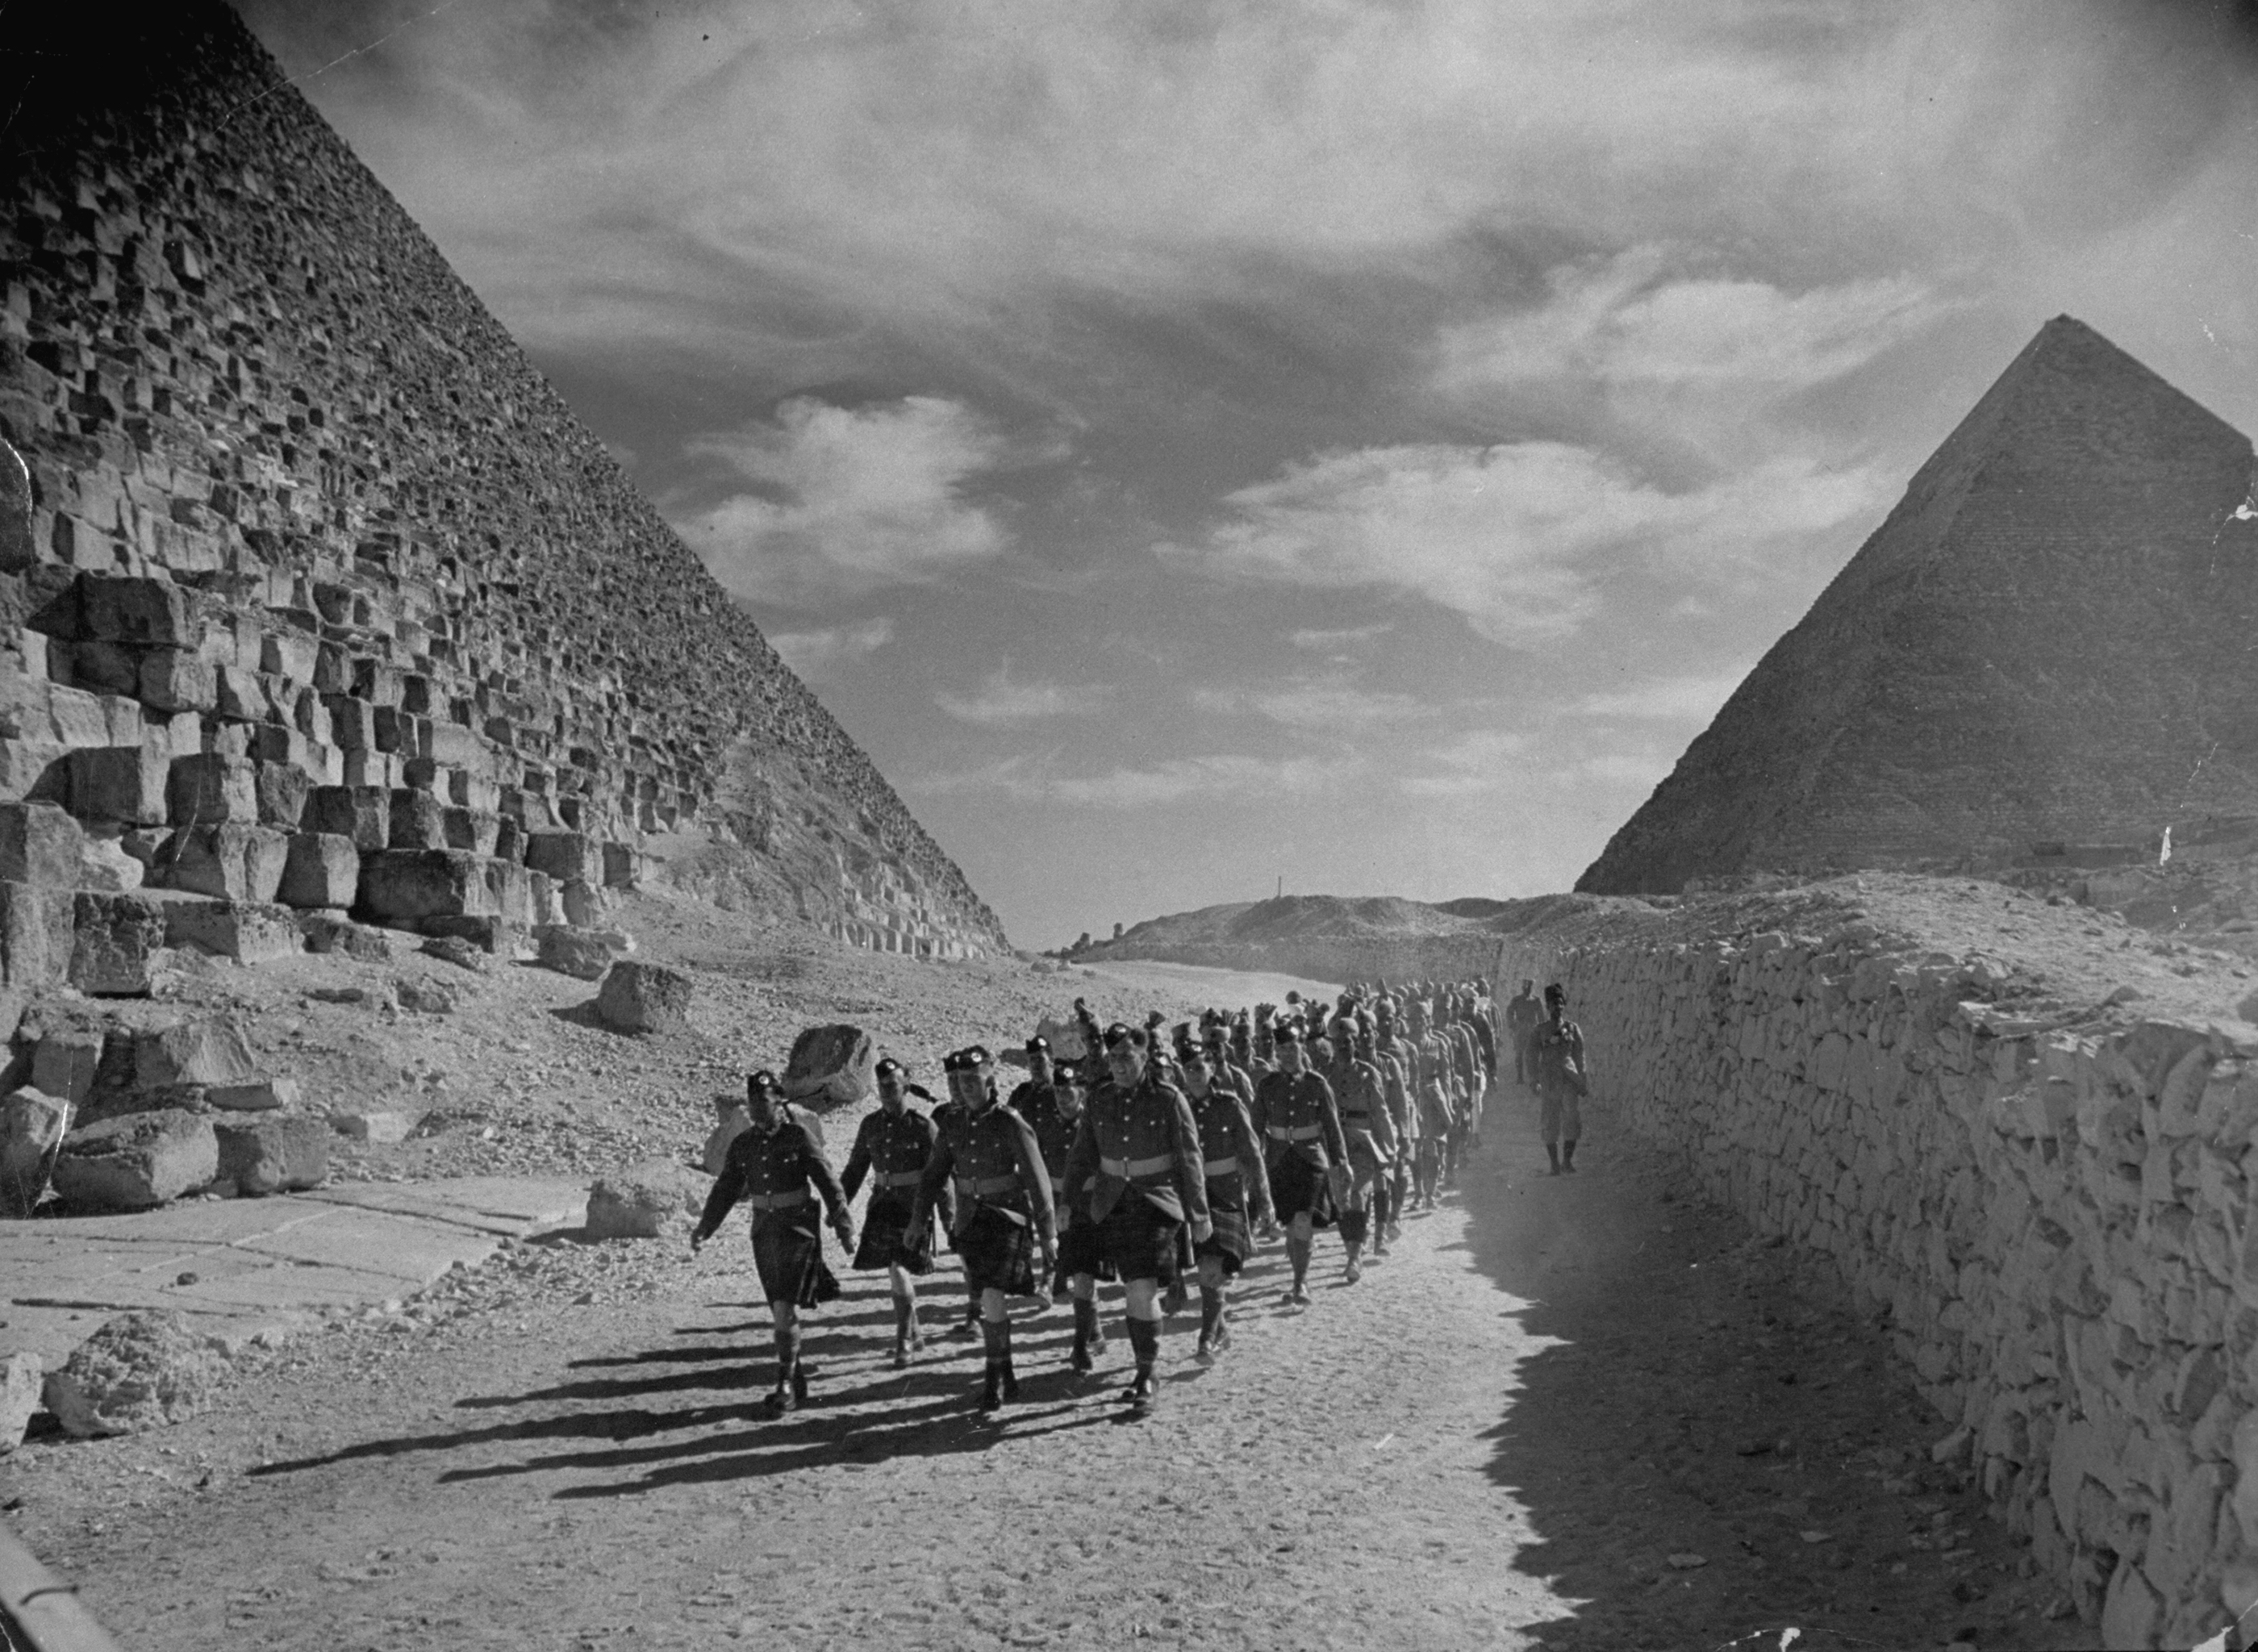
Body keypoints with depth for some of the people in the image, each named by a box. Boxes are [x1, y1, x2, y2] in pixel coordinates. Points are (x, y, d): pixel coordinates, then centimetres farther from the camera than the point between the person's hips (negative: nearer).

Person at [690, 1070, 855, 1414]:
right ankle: (797, 1384, 23)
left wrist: (843, 1226, -10)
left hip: (798, 1228, -5)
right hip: (764, 1231, 5)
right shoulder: (743, 1143, 5)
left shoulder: (798, 1136, -8)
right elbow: (725, 1189, 10)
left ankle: (786, 1383, -7)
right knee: (781, 1311, 10)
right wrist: (704, 1228, 1)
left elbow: (827, 1181, -8)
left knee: (785, 1308, -15)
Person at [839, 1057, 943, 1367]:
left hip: (913, 1210, -5)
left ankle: (903, 1343, -1)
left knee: (899, 1271, -14)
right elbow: (855, 1168, 12)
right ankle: (914, 1335, 30)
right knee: (899, 1273, 12)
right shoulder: (870, 1124, 6)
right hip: (881, 1206, 5)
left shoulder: (922, 1126, -9)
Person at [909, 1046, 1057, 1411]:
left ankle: (994, 1377, -4)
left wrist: (1048, 1234, -12)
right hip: (971, 1223, 5)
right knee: (990, 1304, 11)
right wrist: (917, 1220, 0)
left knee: (992, 1297, -17)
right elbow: (934, 1175, 10)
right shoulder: (952, 1126, 3)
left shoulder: (1010, 1124, -13)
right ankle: (1007, 1377, 26)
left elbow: (1037, 1179, -12)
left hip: (1009, 1220, -5)